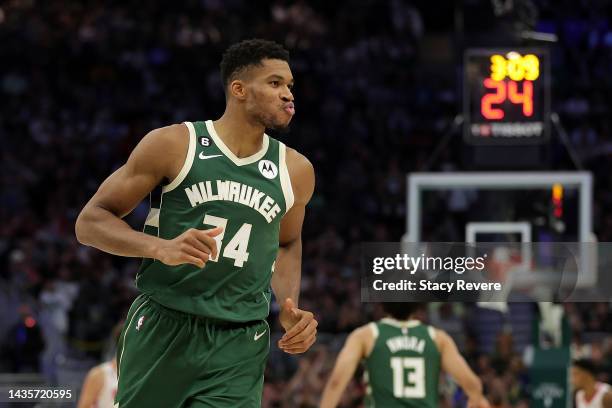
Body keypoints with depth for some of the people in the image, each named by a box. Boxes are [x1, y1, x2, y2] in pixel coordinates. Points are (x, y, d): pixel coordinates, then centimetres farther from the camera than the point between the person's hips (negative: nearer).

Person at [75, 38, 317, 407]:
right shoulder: (173, 145, -5)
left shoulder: (295, 172, 6)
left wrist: (291, 310, 8)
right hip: (162, 331, -2)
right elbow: (90, 221, -5)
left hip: (239, 349, 2)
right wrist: (162, 248, -21)